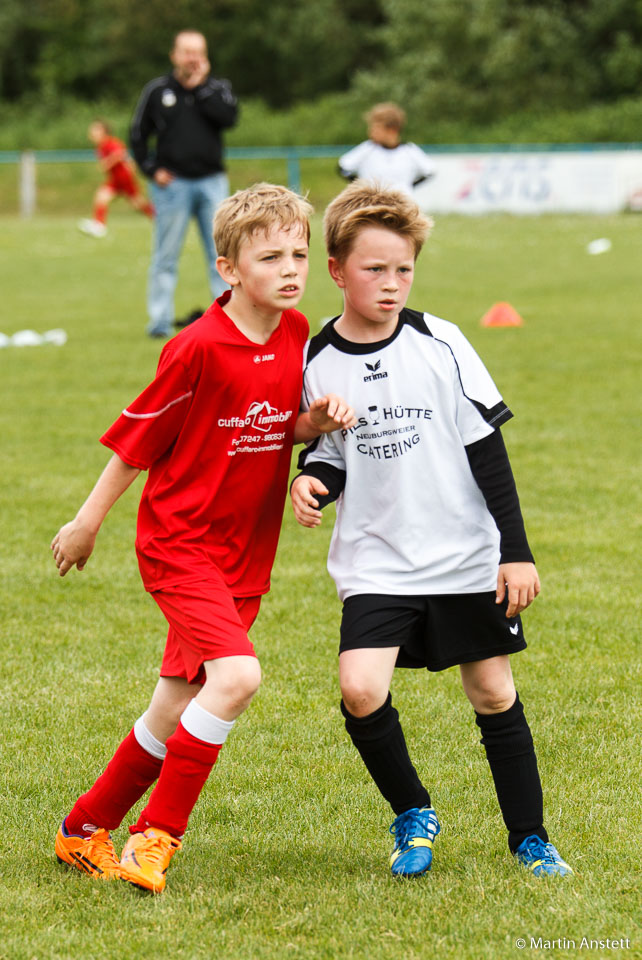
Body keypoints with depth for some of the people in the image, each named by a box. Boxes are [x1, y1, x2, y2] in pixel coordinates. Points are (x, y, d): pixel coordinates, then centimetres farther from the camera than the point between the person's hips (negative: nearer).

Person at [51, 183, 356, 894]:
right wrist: (88, 522, 0)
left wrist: (315, 422, -9)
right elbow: (138, 436, -8)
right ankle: (155, 837, -11)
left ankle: (85, 830, 28)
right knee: (236, 675, -24)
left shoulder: (296, 334, 2)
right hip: (179, 542, -7)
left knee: (178, 712, 10)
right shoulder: (200, 348, -18)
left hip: (244, 553, 7)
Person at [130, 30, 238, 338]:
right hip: (172, 183, -1)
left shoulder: (217, 88, 9)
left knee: (221, 254, -2)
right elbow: (138, 135, 10)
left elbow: (229, 117, -12)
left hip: (212, 182, 1)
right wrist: (152, 170, -1)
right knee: (165, 257, 0)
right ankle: (160, 320, 6)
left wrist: (199, 87, -8)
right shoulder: (157, 91, 6)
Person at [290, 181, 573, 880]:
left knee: (493, 692, 6)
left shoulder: (440, 345, -5)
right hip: (375, 562, 0)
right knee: (360, 690, -17)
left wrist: (517, 551, -5)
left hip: (466, 558, 0)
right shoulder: (317, 362, -2)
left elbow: (488, 450, -2)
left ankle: (530, 837, 23)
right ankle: (412, 816, 8)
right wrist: (313, 481, -13)